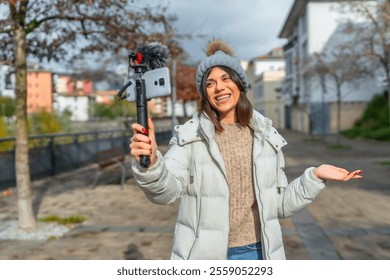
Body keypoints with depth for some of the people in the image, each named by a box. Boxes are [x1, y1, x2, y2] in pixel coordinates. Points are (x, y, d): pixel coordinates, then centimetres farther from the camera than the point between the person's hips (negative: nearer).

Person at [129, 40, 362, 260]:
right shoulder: (190, 135, -8)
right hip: (205, 254, -2)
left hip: (257, 252, 3)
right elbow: (167, 190, -24)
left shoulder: (265, 136, 1)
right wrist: (150, 164, -43)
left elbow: (279, 205, 7)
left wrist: (315, 177, -4)